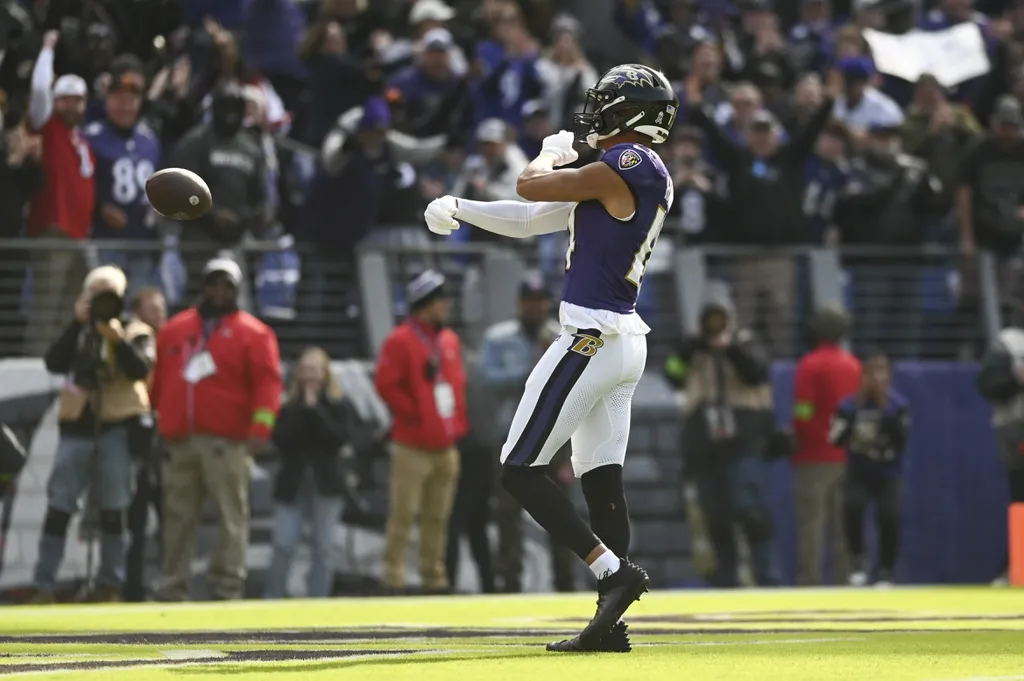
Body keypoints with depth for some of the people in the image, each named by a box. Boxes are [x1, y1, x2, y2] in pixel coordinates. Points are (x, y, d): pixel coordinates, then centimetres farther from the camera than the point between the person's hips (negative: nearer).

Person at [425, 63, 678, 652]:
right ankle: (610, 622, 6)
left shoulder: (628, 166, -14)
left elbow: (531, 186, -9)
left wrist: (553, 154, 12)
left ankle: (615, 571, -13)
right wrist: (460, 209, 19)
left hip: (592, 339, -9)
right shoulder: (644, 178, 15)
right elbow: (532, 220, 19)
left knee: (521, 471, -5)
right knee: (603, 482, 8)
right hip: (626, 341, 9)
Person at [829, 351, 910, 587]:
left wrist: (885, 408, -24)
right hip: (858, 473, 0)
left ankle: (885, 572, 1)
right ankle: (858, 559, -3)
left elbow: (902, 437, -21)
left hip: (888, 474, 0)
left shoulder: (897, 405, -6)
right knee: (852, 506, -28)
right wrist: (855, 410, -19)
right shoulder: (849, 405, -4)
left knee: (890, 516, -21)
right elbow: (836, 439, -14)